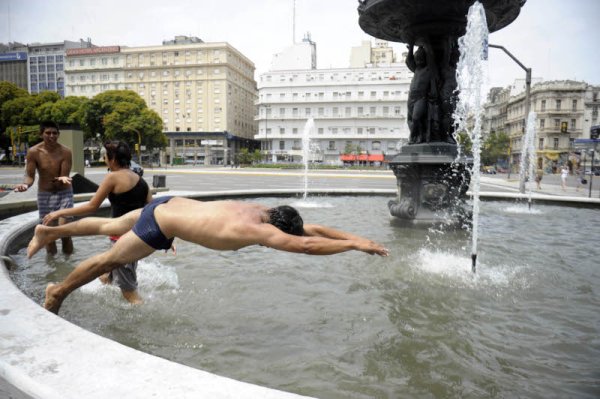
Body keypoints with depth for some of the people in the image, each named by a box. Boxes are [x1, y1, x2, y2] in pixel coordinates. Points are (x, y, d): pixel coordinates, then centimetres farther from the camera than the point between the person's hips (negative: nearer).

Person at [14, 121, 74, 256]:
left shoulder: (65, 152, -14)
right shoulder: (33, 152, -10)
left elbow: (64, 175, -16)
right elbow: (30, 176, -9)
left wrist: (63, 179, -41)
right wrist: (26, 184, -31)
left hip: (64, 193, -2)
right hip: (44, 194, 2)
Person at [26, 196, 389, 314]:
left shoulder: (263, 212, -7)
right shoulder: (256, 230, -31)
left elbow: (312, 228, -2)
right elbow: (306, 245, -40)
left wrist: (355, 237, -6)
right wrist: (354, 244, -32)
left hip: (167, 205, 8)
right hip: (161, 223, -8)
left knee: (110, 227, 28)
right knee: (110, 260, 15)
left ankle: (49, 232, 50)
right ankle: (57, 292, 39)